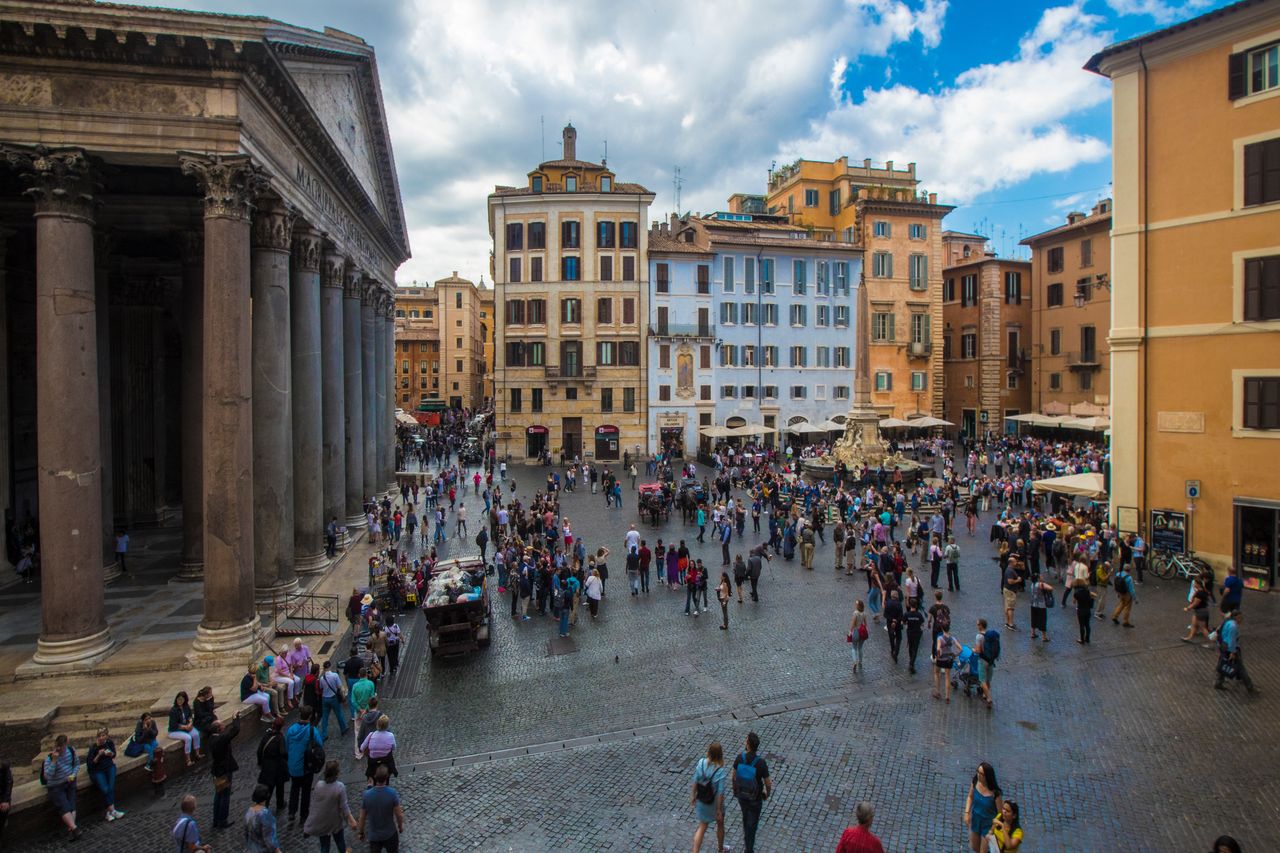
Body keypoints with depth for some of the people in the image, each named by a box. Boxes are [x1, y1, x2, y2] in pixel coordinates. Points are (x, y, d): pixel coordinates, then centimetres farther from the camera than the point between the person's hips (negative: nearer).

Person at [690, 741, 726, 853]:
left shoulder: (701, 762, -20)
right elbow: (720, 792, -23)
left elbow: (695, 781, -8)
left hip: (701, 801, 3)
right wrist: (719, 810, -11)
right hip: (715, 802, -3)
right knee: (720, 824, 27)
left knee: (702, 827, 22)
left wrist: (693, 795, 7)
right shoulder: (720, 771, -30)